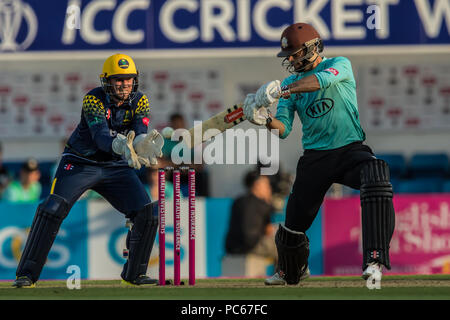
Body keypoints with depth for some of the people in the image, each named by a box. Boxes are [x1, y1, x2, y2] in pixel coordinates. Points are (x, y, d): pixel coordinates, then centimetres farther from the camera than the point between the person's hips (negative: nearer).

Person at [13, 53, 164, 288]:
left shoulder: (140, 101, -7)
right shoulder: (94, 99, -20)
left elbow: (141, 133, -23)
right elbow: (100, 135, -36)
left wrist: (142, 145, -49)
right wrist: (121, 146, -57)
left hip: (116, 167, 4)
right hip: (80, 163, -4)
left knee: (149, 215, -8)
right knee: (52, 209, -23)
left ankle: (134, 273, 11)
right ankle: (26, 274, -16)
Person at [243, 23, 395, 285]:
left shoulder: (340, 65, -2)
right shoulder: (291, 82, 11)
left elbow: (323, 79, -26)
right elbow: (284, 129, 2)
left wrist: (280, 90, -35)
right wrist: (266, 119, -21)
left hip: (350, 150, -5)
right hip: (315, 158, 5)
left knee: (375, 174, -37)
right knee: (294, 223, 6)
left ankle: (375, 258, -41)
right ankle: (291, 272, 40)